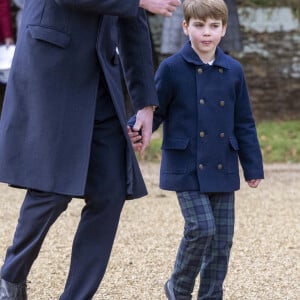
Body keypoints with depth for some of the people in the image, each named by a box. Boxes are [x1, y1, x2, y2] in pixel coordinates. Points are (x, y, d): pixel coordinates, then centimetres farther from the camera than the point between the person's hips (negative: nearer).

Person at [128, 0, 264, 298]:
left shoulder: (233, 71, 6)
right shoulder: (172, 68, -5)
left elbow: (244, 123, 11)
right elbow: (155, 110, -1)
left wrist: (253, 167, 11)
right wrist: (137, 130, -23)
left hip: (222, 170, 4)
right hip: (186, 168, -4)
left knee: (222, 236, 5)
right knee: (202, 227, -14)